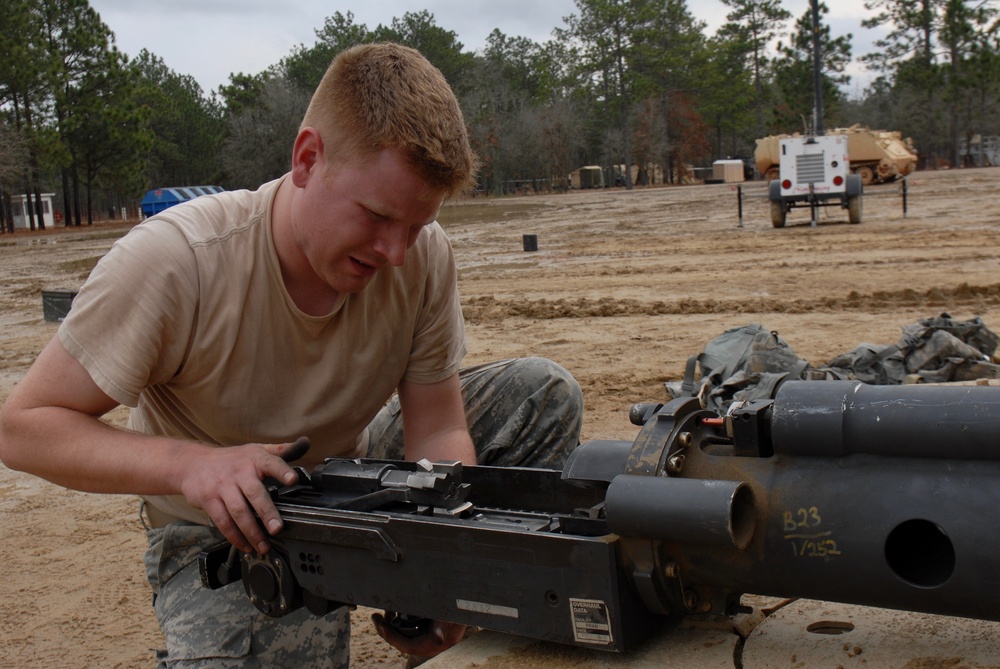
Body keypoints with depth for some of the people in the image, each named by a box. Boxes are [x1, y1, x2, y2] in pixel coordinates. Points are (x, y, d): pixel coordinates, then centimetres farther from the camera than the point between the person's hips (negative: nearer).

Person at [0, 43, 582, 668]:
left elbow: (438, 431, -12)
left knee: (546, 391, -9)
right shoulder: (173, 261, -29)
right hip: (225, 526, -4)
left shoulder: (425, 256, -19)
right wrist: (189, 463, -39)